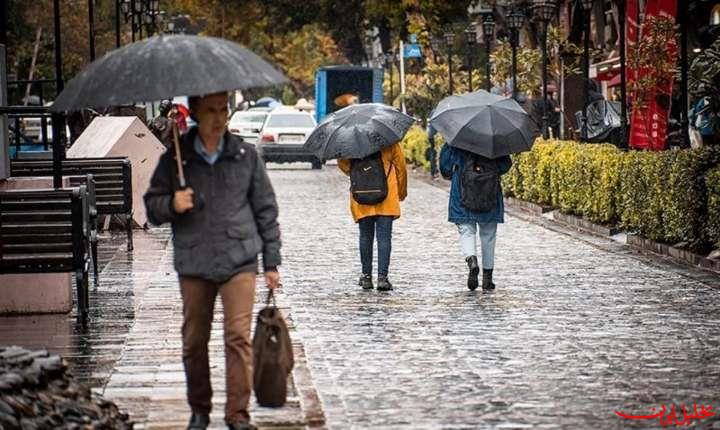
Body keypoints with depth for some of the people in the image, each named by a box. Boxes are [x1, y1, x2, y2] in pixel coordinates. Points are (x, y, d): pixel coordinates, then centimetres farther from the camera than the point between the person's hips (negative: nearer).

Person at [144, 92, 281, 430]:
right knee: (194, 341, 7)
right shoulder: (175, 158, 4)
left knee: (238, 336, -10)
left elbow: (265, 210, 10)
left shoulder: (246, 156, 5)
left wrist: (271, 262, 9)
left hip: (239, 262, -1)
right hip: (193, 265, 1)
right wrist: (172, 205, -14)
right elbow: (152, 206, 9)